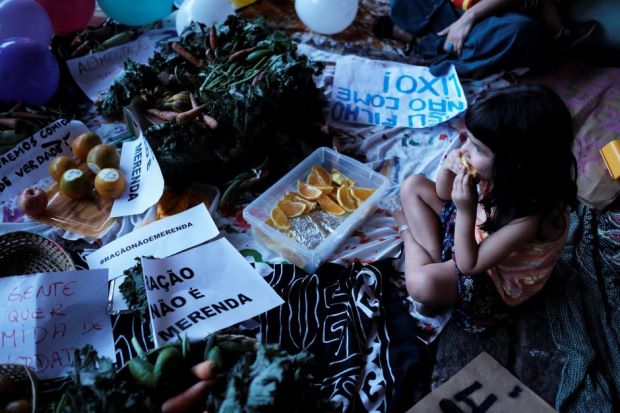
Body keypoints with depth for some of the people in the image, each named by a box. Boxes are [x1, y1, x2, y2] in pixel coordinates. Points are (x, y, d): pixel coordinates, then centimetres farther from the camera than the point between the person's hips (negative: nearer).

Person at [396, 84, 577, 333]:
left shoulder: (530, 216, -39)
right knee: (413, 186, 2)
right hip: (475, 233, 6)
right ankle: (435, 255, 0)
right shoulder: (499, 171, -21)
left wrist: (465, 212, -40)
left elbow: (469, 265, -28)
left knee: (423, 284, -32)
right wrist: (448, 169, -25)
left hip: (495, 276, -6)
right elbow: (444, 194, -2)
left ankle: (408, 231, -1)